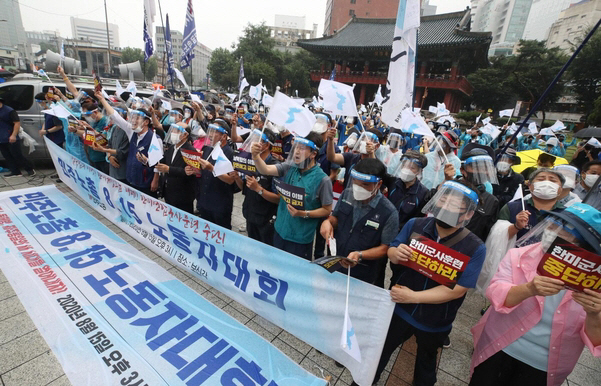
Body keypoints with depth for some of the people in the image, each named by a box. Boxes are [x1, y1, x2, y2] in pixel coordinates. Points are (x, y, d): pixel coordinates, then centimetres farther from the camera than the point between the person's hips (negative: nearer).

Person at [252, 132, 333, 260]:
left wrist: (304, 214, -23)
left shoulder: (322, 179, -18)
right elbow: (265, 170, -15)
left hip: (301, 238, -5)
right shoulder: (289, 168, -4)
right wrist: (255, 156, -33)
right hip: (280, 231, 5)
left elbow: (327, 210, -12)